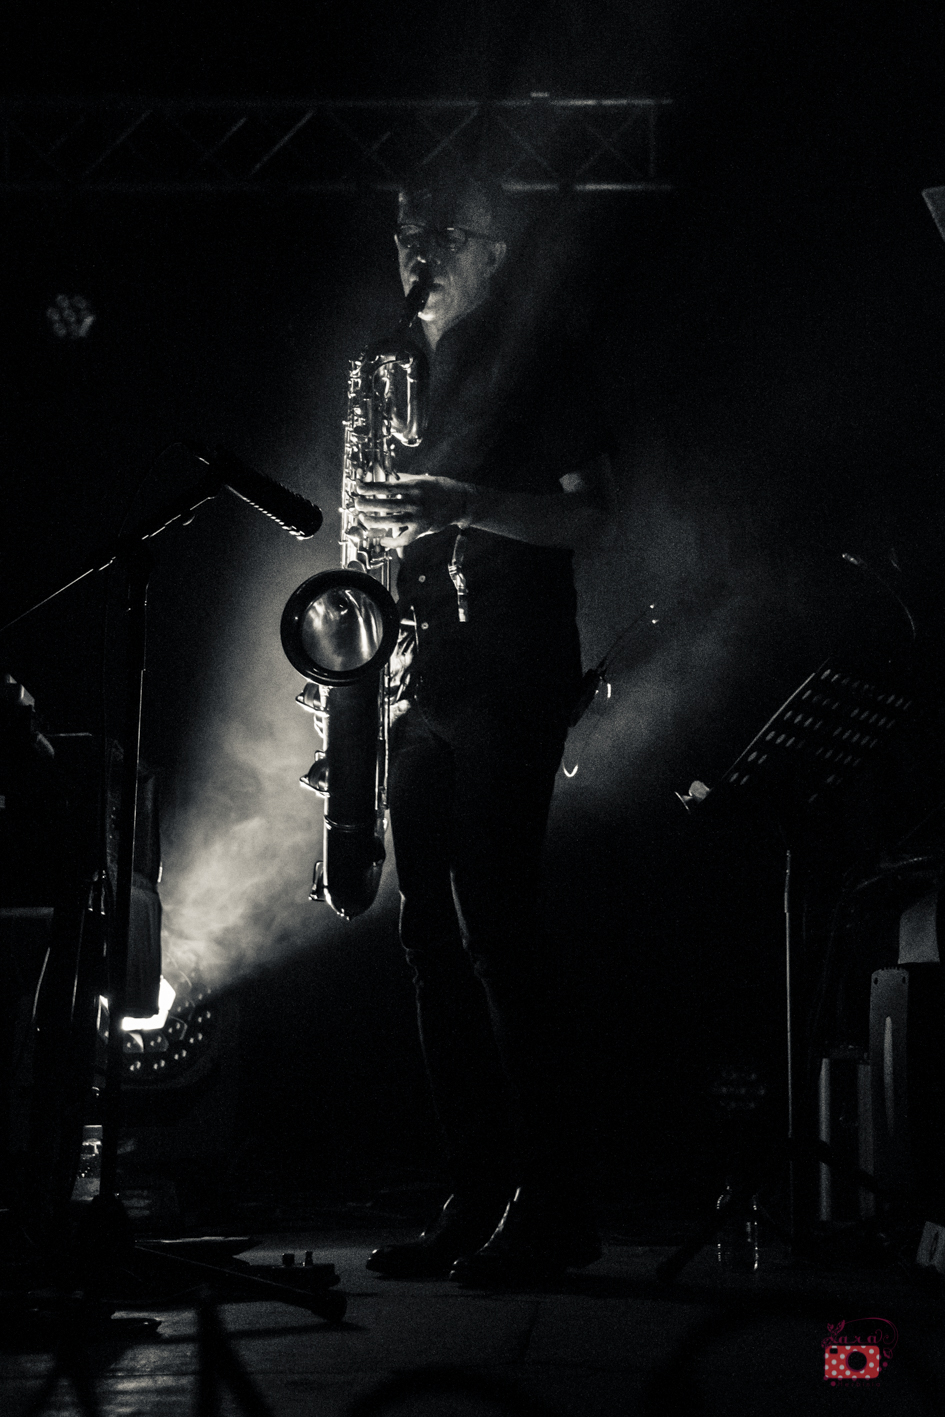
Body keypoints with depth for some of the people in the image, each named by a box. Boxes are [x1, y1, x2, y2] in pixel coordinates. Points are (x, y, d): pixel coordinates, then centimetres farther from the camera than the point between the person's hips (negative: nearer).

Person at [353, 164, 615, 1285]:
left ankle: (550, 1202, -9)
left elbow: (592, 516, -9)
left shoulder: (535, 370, 1)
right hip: (425, 686, 7)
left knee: (490, 927, -14)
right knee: (433, 937, 3)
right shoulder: (414, 377, 21)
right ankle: (478, 1195, 8)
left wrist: (462, 505, -21)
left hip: (510, 685, -7)